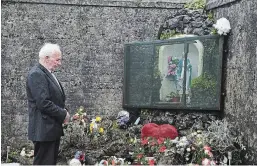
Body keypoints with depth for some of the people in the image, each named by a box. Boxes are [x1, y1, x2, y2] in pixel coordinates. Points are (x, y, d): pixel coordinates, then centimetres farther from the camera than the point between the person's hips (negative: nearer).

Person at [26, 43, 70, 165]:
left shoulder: (48, 73, 15)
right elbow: (43, 103, -23)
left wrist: (63, 112, 5)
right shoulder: (36, 74, -15)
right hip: (44, 130, -10)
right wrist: (63, 114, -13)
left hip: (53, 128, 10)